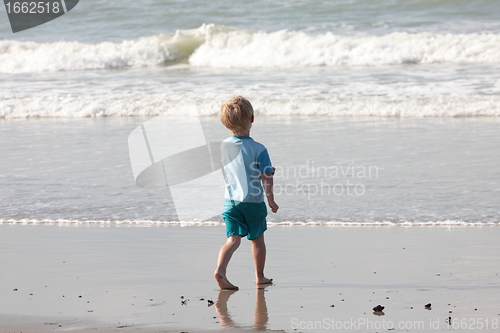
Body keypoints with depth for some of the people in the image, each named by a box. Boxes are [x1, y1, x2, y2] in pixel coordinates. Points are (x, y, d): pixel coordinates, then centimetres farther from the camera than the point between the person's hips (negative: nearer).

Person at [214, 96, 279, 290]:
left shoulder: (223, 147, 0)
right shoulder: (258, 149, -14)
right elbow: (267, 177, -16)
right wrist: (271, 200, -3)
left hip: (230, 201, 3)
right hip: (253, 202, -3)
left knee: (233, 239, -2)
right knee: (257, 239, 15)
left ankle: (220, 269, -26)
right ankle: (259, 277, 26)